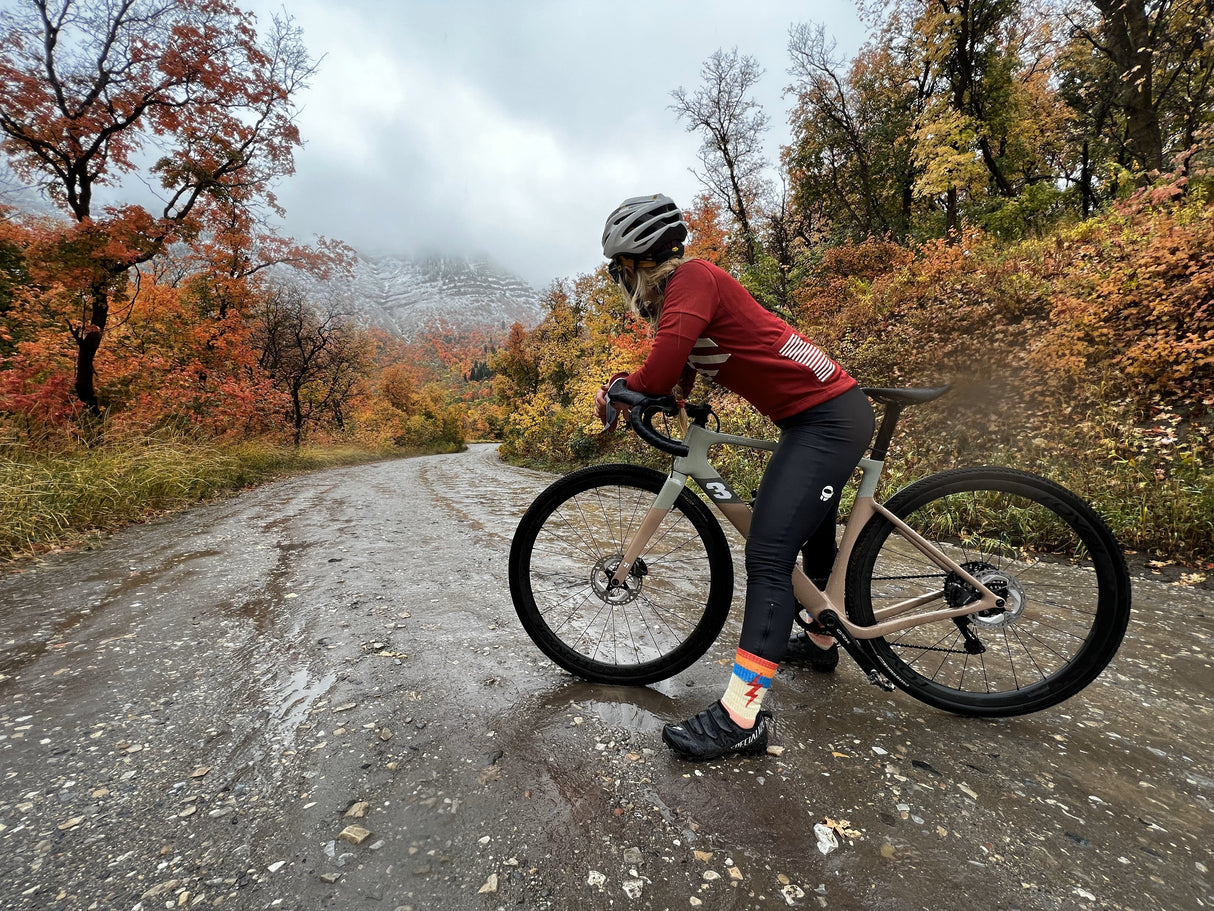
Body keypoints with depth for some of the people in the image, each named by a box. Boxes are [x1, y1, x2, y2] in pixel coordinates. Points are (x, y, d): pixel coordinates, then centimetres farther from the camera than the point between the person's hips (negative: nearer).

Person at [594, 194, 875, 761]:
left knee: (768, 554, -17)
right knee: (813, 537, 24)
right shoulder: (685, 291, 13)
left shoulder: (691, 279, -15)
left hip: (828, 417, -10)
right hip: (823, 413, 11)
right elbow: (676, 383, 10)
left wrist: (616, 390, -11)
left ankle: (741, 716, -12)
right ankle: (820, 640, 46)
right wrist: (625, 387, -5)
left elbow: (660, 377, -29)